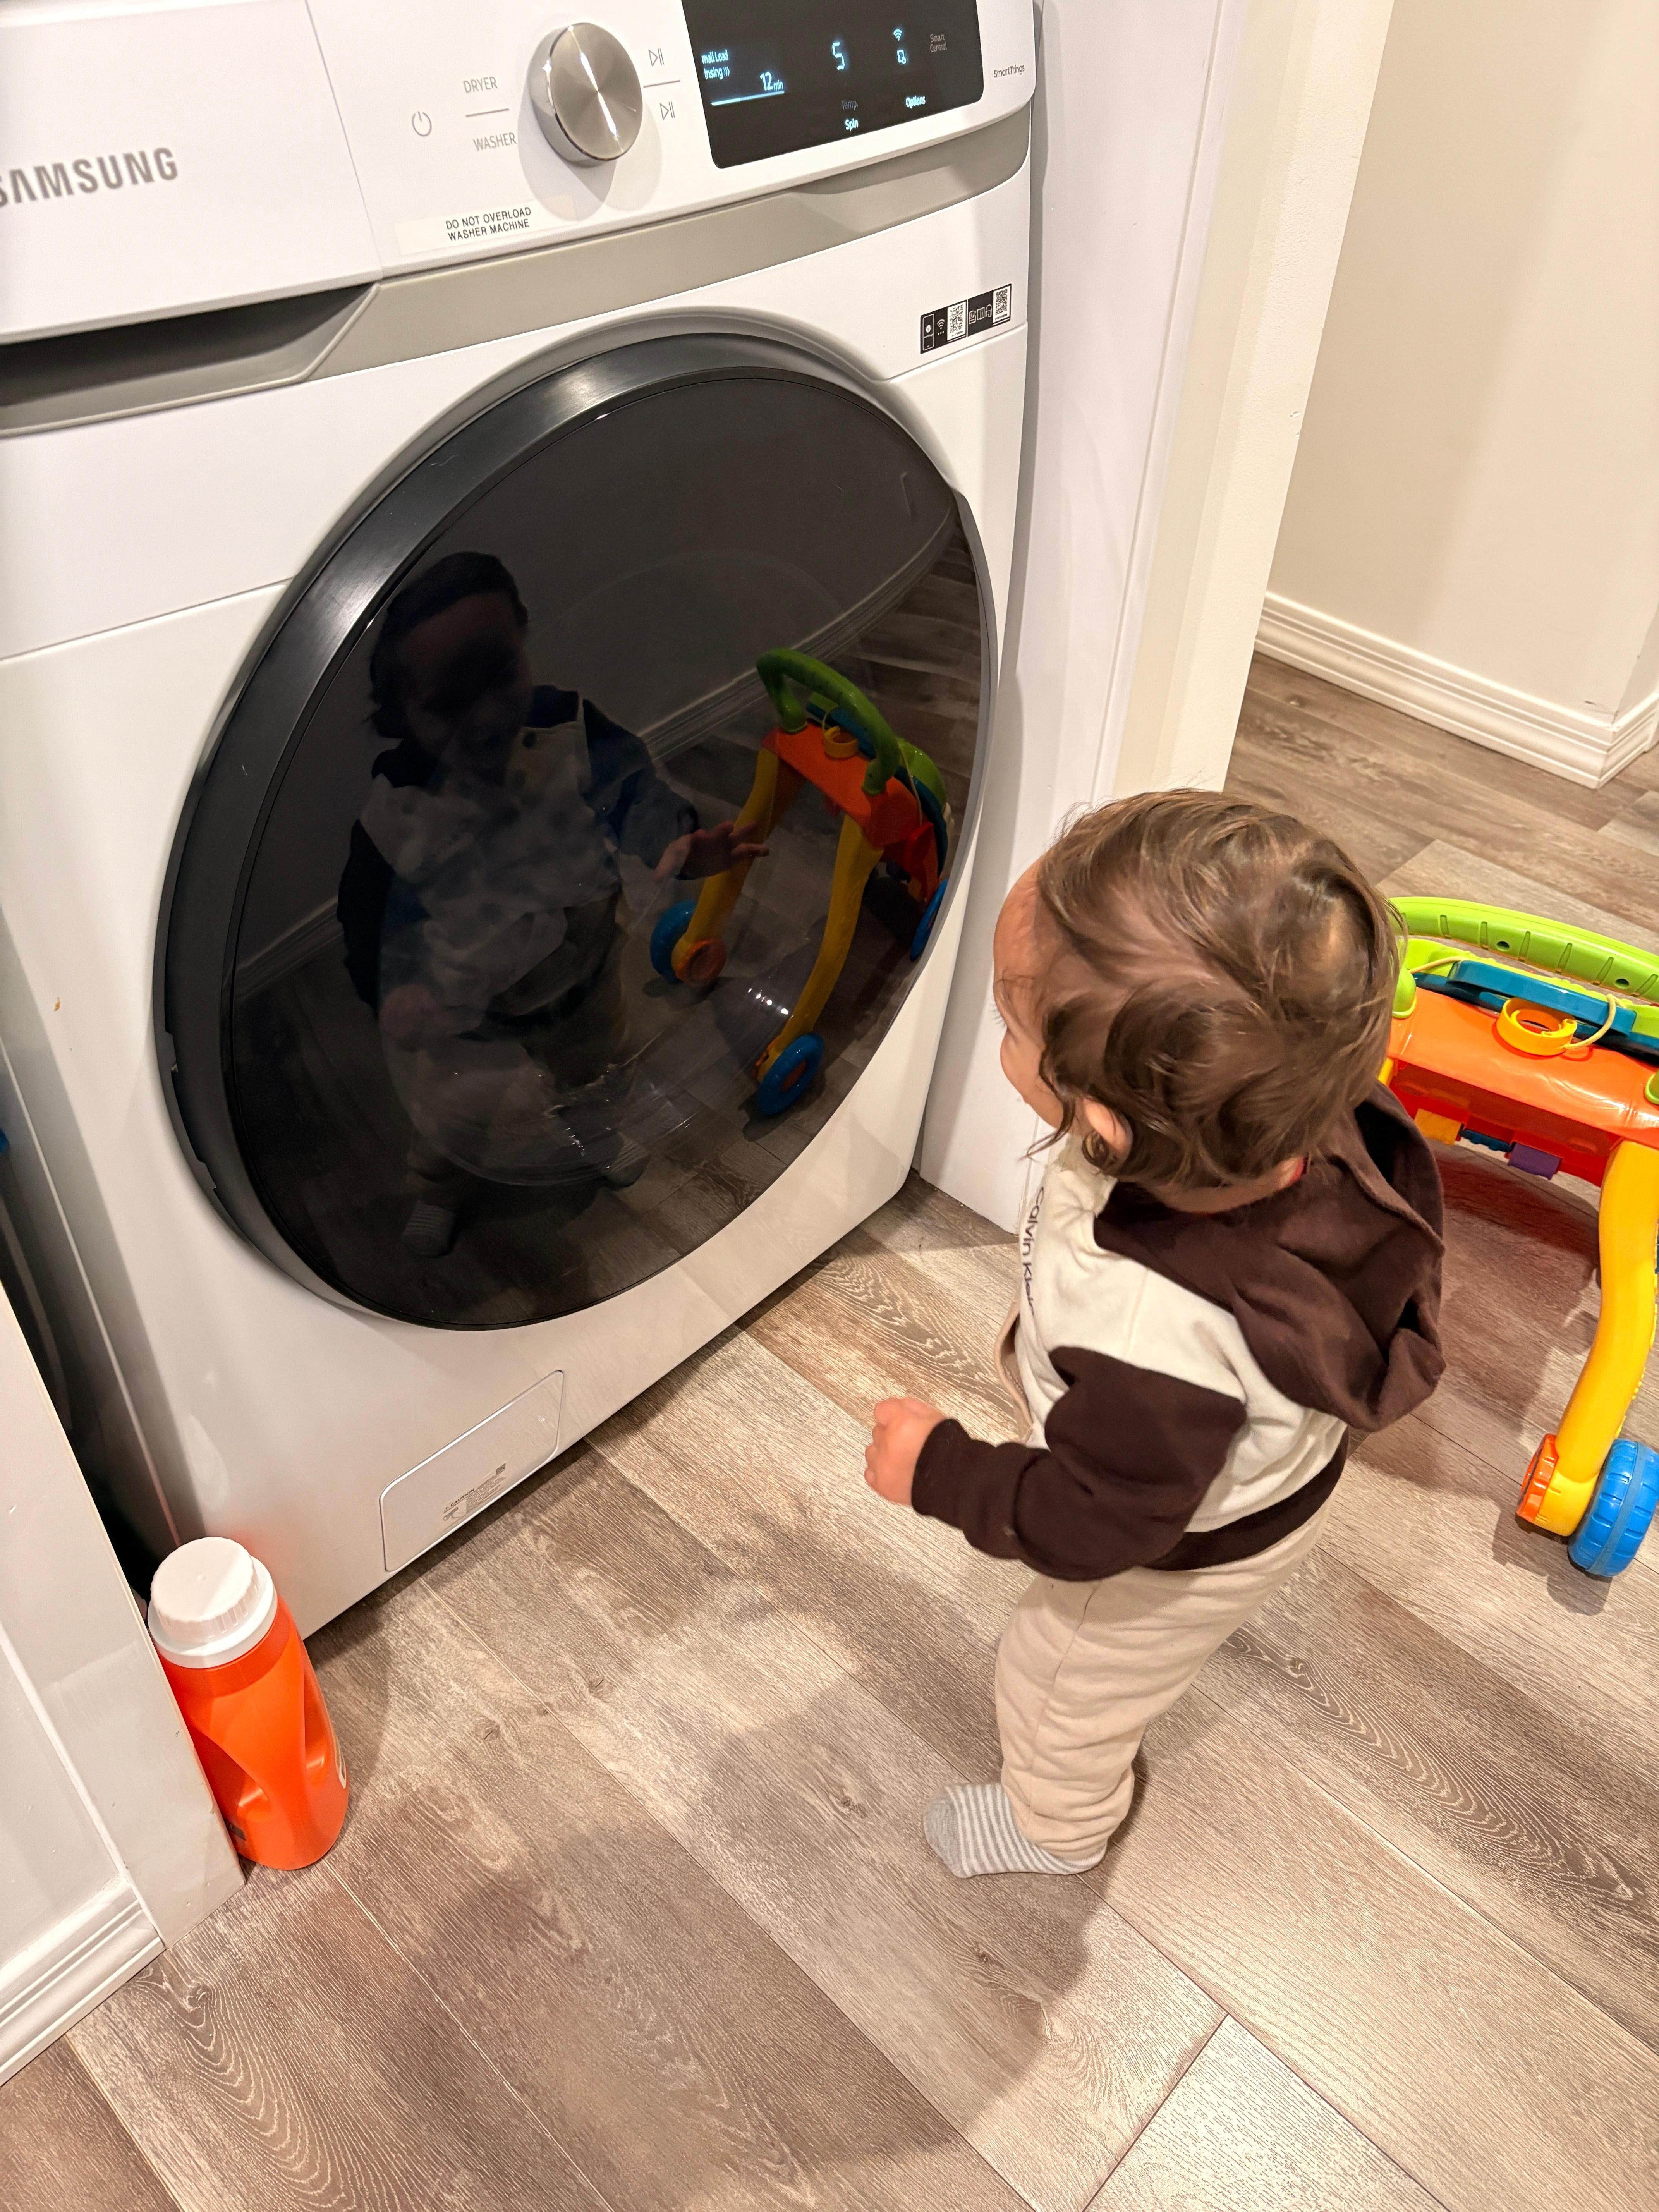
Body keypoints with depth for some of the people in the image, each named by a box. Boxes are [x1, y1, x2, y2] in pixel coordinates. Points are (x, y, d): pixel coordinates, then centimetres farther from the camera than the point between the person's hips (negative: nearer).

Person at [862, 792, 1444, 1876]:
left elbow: (1090, 1526, -33)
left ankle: (1057, 1828, 61)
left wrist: (938, 1467, -19)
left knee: (1063, 1689, 27)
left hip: (1183, 1564, -6)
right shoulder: (1306, 1111, -32)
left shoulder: (1156, 1335, -51)